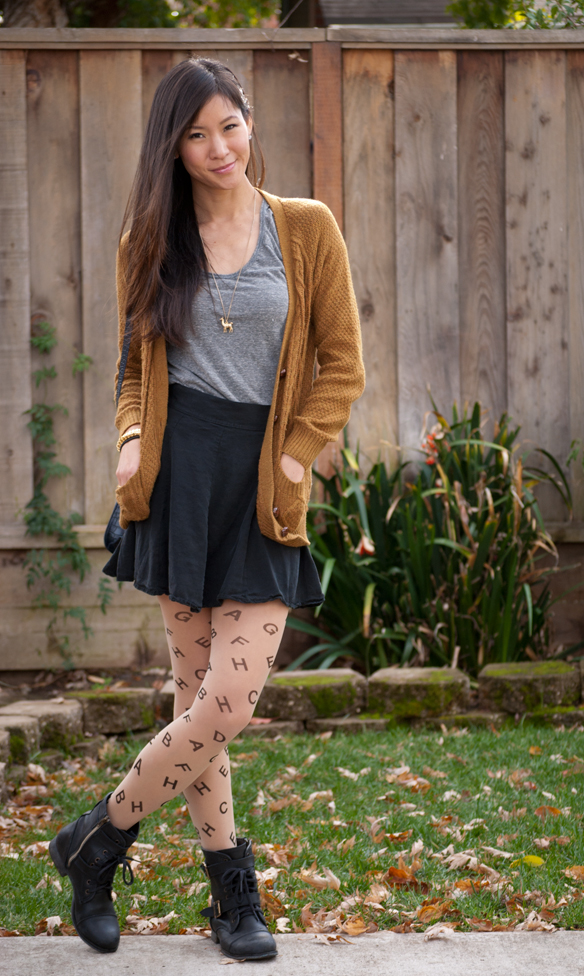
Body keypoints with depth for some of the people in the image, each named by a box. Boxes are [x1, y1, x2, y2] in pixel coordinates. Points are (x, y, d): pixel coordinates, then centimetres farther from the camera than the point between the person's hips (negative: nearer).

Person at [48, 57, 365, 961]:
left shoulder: (308, 230, 5)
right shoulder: (151, 243, 10)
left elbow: (343, 367, 6)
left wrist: (291, 457, -4)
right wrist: (133, 440, -1)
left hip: (264, 488, 0)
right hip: (179, 475, 0)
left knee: (228, 701, -9)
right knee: (200, 693, -2)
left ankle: (100, 833, 11)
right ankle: (230, 886, 15)